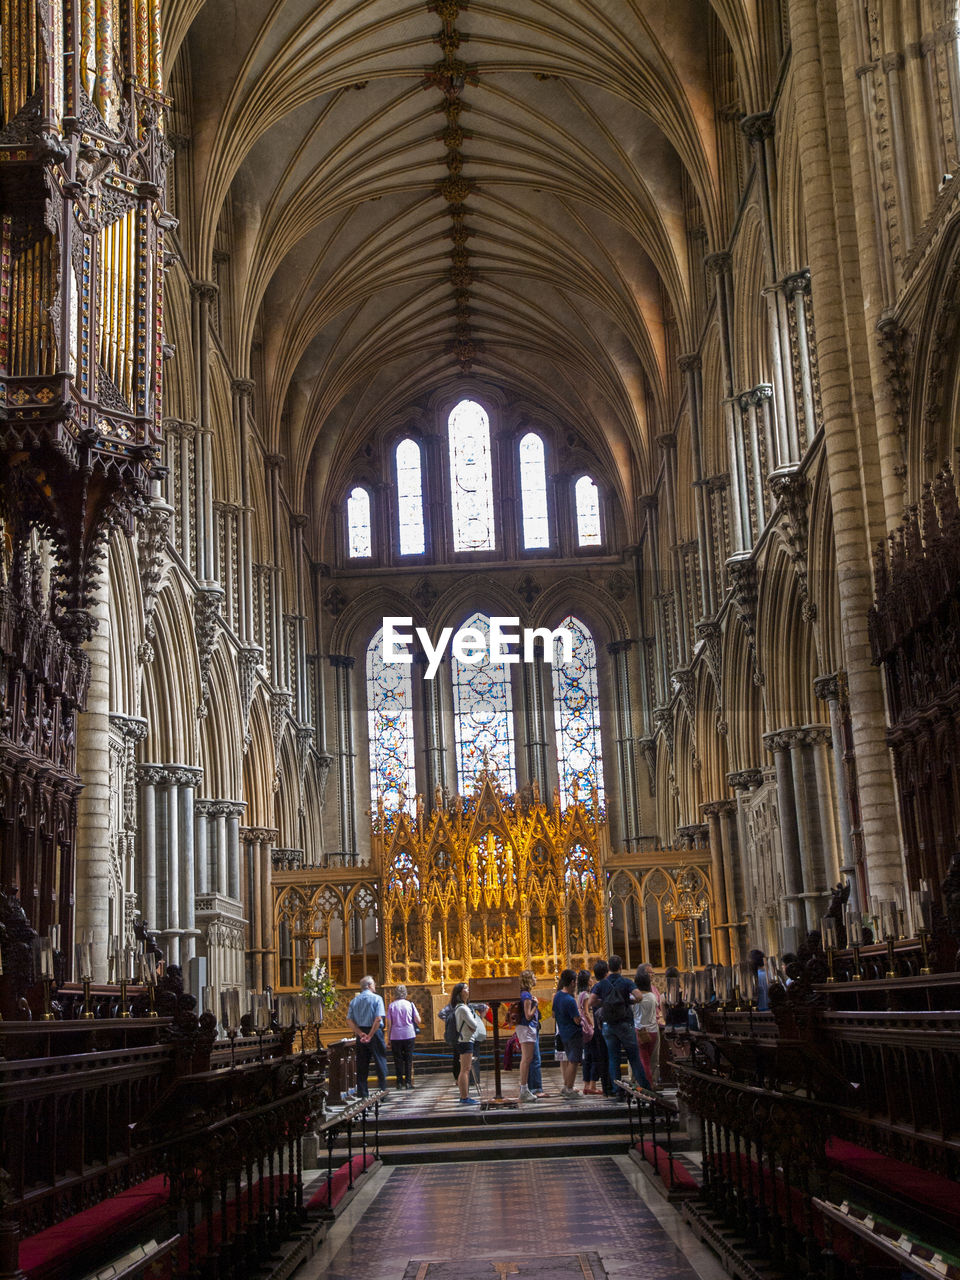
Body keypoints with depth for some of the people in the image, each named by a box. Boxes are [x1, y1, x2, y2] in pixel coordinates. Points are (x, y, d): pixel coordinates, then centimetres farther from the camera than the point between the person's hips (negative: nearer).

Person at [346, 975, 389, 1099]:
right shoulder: (376, 998, -6)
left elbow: (350, 1020, 0)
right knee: (380, 1062, 4)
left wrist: (360, 1033, -6)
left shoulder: (354, 1000, 8)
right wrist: (370, 1035, -15)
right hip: (375, 1033, -4)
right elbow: (378, 1019, -17)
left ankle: (363, 1094, 11)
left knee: (362, 1065, 9)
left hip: (360, 1034, 4)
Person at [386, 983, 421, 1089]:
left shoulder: (391, 1005, -2)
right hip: (409, 1035, 0)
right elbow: (418, 1020, -1)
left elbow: (389, 1024, -2)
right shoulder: (410, 1004, -2)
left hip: (396, 1036, 0)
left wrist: (388, 1038, 5)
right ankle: (408, 1082, 4)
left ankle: (399, 1082, 5)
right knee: (408, 1059, 7)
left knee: (398, 1059, 7)